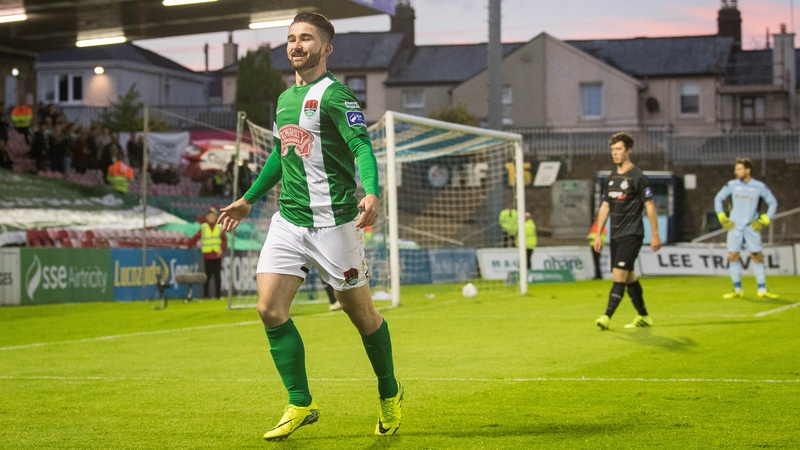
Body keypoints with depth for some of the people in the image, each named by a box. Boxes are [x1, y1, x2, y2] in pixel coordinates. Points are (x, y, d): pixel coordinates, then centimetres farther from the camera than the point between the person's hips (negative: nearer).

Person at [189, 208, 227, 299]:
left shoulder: (219, 227, 7)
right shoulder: (203, 227, 5)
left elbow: (224, 239, 4)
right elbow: (195, 238, 10)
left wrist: (222, 249, -9)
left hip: (217, 255, 1)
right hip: (207, 255, -1)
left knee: (217, 275, 2)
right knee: (208, 275, -2)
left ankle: (218, 294, 6)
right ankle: (206, 294, 5)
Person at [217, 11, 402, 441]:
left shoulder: (335, 95, -8)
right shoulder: (285, 99, 15)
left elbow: (362, 147, -20)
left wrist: (371, 192, -38)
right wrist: (248, 199, 35)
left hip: (332, 221, -7)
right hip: (288, 220, 7)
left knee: (360, 312, 3)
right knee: (270, 309, -6)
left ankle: (390, 396, 25)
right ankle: (300, 405, 3)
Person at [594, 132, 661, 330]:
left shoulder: (637, 177, -9)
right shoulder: (612, 177, 13)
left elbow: (650, 206, -9)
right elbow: (605, 206, 17)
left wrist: (655, 235, -11)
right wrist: (598, 234, 14)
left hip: (631, 234, -8)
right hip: (616, 235, 8)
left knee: (619, 274, -15)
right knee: (628, 276, 12)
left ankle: (607, 317, -22)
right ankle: (643, 316, 22)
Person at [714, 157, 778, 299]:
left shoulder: (760, 187, -2)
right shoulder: (731, 185, 1)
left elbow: (773, 202, 9)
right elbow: (718, 198, 15)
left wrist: (764, 220, 1)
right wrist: (722, 217, 7)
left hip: (752, 227, -1)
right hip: (734, 226, 1)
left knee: (757, 257, -3)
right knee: (733, 256, -4)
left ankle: (762, 290, 3)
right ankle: (738, 290, 5)